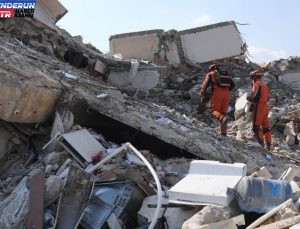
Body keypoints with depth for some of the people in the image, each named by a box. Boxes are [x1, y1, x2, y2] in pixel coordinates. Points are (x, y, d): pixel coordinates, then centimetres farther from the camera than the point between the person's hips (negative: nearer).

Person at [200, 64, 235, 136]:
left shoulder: (210, 74, 16)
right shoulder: (226, 73, 28)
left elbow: (205, 84, 3)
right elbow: (232, 84, 19)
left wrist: (202, 93, 14)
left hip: (217, 93, -4)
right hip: (226, 93, 4)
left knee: (214, 111, 0)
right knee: (223, 111, 11)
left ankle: (222, 118, -34)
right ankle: (224, 132, 6)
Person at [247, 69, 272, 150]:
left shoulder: (257, 85, -11)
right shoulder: (265, 86, 17)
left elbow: (255, 98, -19)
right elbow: (267, 98, 19)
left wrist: (248, 97, 1)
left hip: (259, 108, -9)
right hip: (265, 107, 9)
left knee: (256, 127, -7)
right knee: (266, 127, 10)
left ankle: (261, 144, -13)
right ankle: (268, 145, 14)